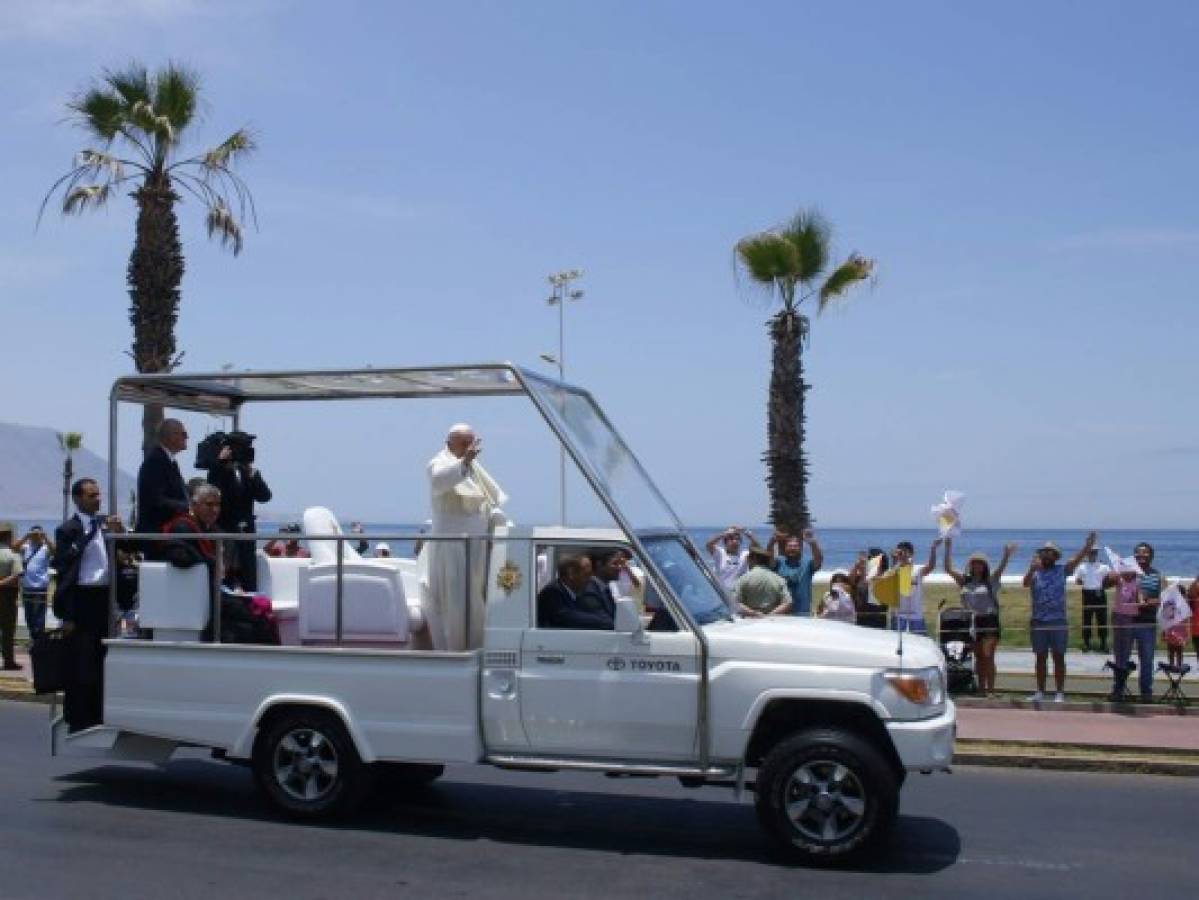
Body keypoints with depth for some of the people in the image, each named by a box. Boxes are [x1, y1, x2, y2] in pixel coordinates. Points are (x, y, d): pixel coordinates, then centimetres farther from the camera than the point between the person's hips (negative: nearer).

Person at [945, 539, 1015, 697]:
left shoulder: (991, 581, 1)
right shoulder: (965, 581, 10)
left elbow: (1001, 568, -16)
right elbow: (948, 568, 6)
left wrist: (1006, 556, -33)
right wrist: (948, 549, -1)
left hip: (989, 621, -4)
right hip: (972, 621, 4)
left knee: (988, 656, -12)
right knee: (978, 657, 9)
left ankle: (990, 690, -11)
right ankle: (981, 689, 14)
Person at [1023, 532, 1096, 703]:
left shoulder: (1062, 570, 4)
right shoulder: (1034, 573, 3)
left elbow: (1077, 559, -10)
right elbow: (1026, 583, -18)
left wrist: (1088, 545, -27)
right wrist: (1032, 569, -39)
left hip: (1058, 621, -1)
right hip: (1038, 621, 1)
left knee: (1059, 657, 2)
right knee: (1041, 657, 9)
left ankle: (1060, 692, 7)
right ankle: (1040, 692, 16)